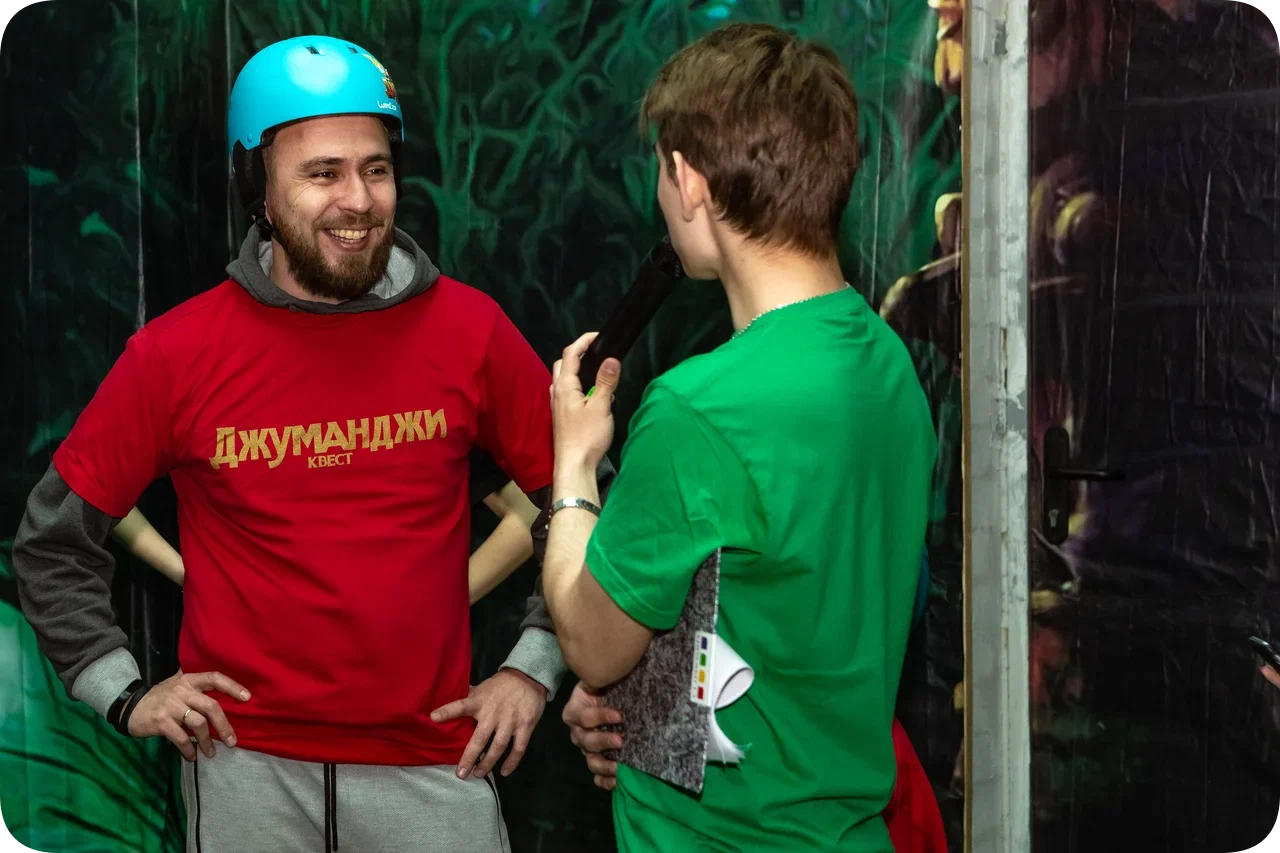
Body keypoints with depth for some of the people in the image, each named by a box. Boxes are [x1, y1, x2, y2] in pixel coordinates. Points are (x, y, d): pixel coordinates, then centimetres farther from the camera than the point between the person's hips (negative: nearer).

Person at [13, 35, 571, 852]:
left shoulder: (471, 330, -4)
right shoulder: (177, 354, -6)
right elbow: (56, 537, 5)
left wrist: (534, 666, 3)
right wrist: (124, 691, -1)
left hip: (433, 766, 0)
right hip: (248, 766, 0)